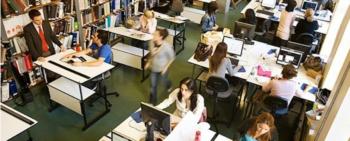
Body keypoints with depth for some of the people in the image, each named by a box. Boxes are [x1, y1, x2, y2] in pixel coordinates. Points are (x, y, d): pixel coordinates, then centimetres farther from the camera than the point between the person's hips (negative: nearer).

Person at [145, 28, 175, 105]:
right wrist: (148, 62, 1)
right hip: (153, 68, 4)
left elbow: (172, 57, -16)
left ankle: (169, 85, 65)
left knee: (164, 80, 27)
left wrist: (166, 67, -16)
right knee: (153, 85, 14)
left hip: (162, 69, -4)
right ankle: (152, 101, 32)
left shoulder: (166, 46, -30)